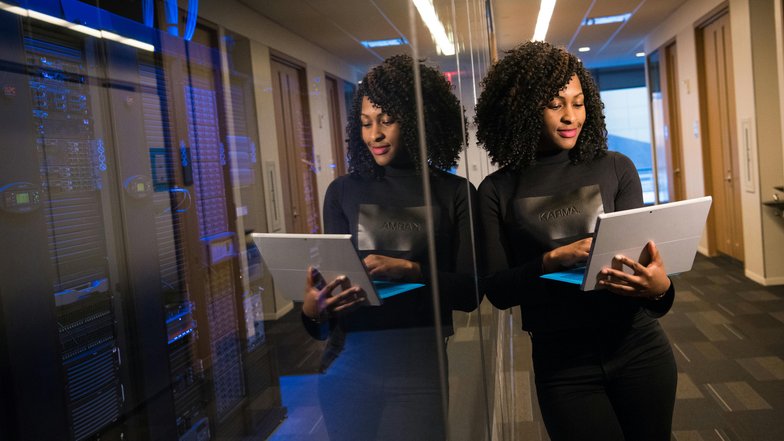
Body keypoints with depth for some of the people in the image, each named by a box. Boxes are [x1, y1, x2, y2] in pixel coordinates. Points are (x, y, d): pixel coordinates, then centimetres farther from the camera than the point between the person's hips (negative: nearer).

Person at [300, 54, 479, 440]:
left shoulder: (455, 192, 1)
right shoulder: (343, 192, 6)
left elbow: (470, 292, -4)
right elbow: (333, 276, 3)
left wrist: (409, 270, -20)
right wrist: (312, 310, -19)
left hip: (419, 364, -2)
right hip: (349, 364, 2)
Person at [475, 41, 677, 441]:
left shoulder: (616, 169, 0)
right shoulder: (497, 191, -3)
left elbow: (640, 257, -1)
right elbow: (496, 290, -7)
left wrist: (660, 287, -24)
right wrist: (555, 259, -23)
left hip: (639, 348, 2)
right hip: (562, 362, -2)